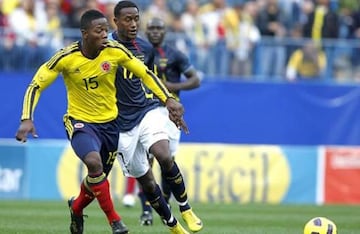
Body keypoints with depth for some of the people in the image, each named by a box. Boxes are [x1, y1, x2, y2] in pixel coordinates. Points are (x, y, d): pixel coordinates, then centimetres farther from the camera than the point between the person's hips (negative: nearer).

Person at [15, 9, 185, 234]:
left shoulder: (115, 51, -13)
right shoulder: (66, 58, -19)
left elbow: (146, 73, 0)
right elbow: (36, 86, -13)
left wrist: (168, 99, -9)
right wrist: (27, 119, -25)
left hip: (109, 122, 4)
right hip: (80, 122, -4)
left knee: (99, 177, 14)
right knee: (94, 162, -32)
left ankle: (76, 207, 49)